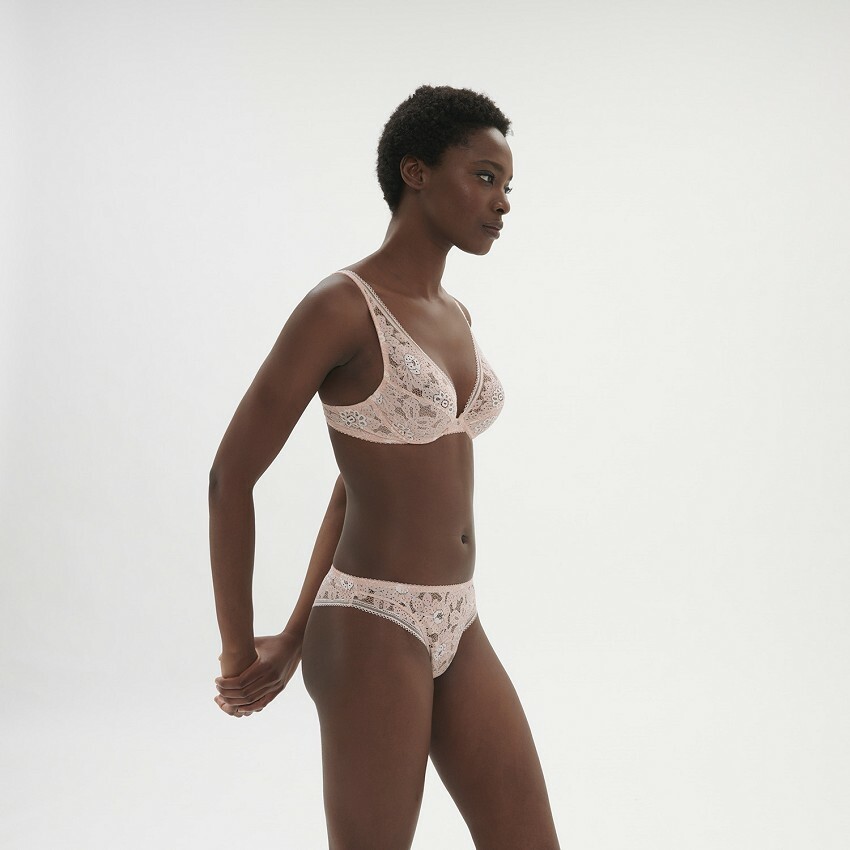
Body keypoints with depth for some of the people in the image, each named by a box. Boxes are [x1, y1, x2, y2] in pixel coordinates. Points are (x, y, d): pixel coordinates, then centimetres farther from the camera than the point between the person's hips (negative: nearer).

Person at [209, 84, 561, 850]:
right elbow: (230, 476, -13)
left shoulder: (453, 317, 11)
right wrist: (238, 654, -5)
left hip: (451, 629, 8)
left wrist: (294, 639, 14)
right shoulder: (336, 306, -16)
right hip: (373, 634, -8)